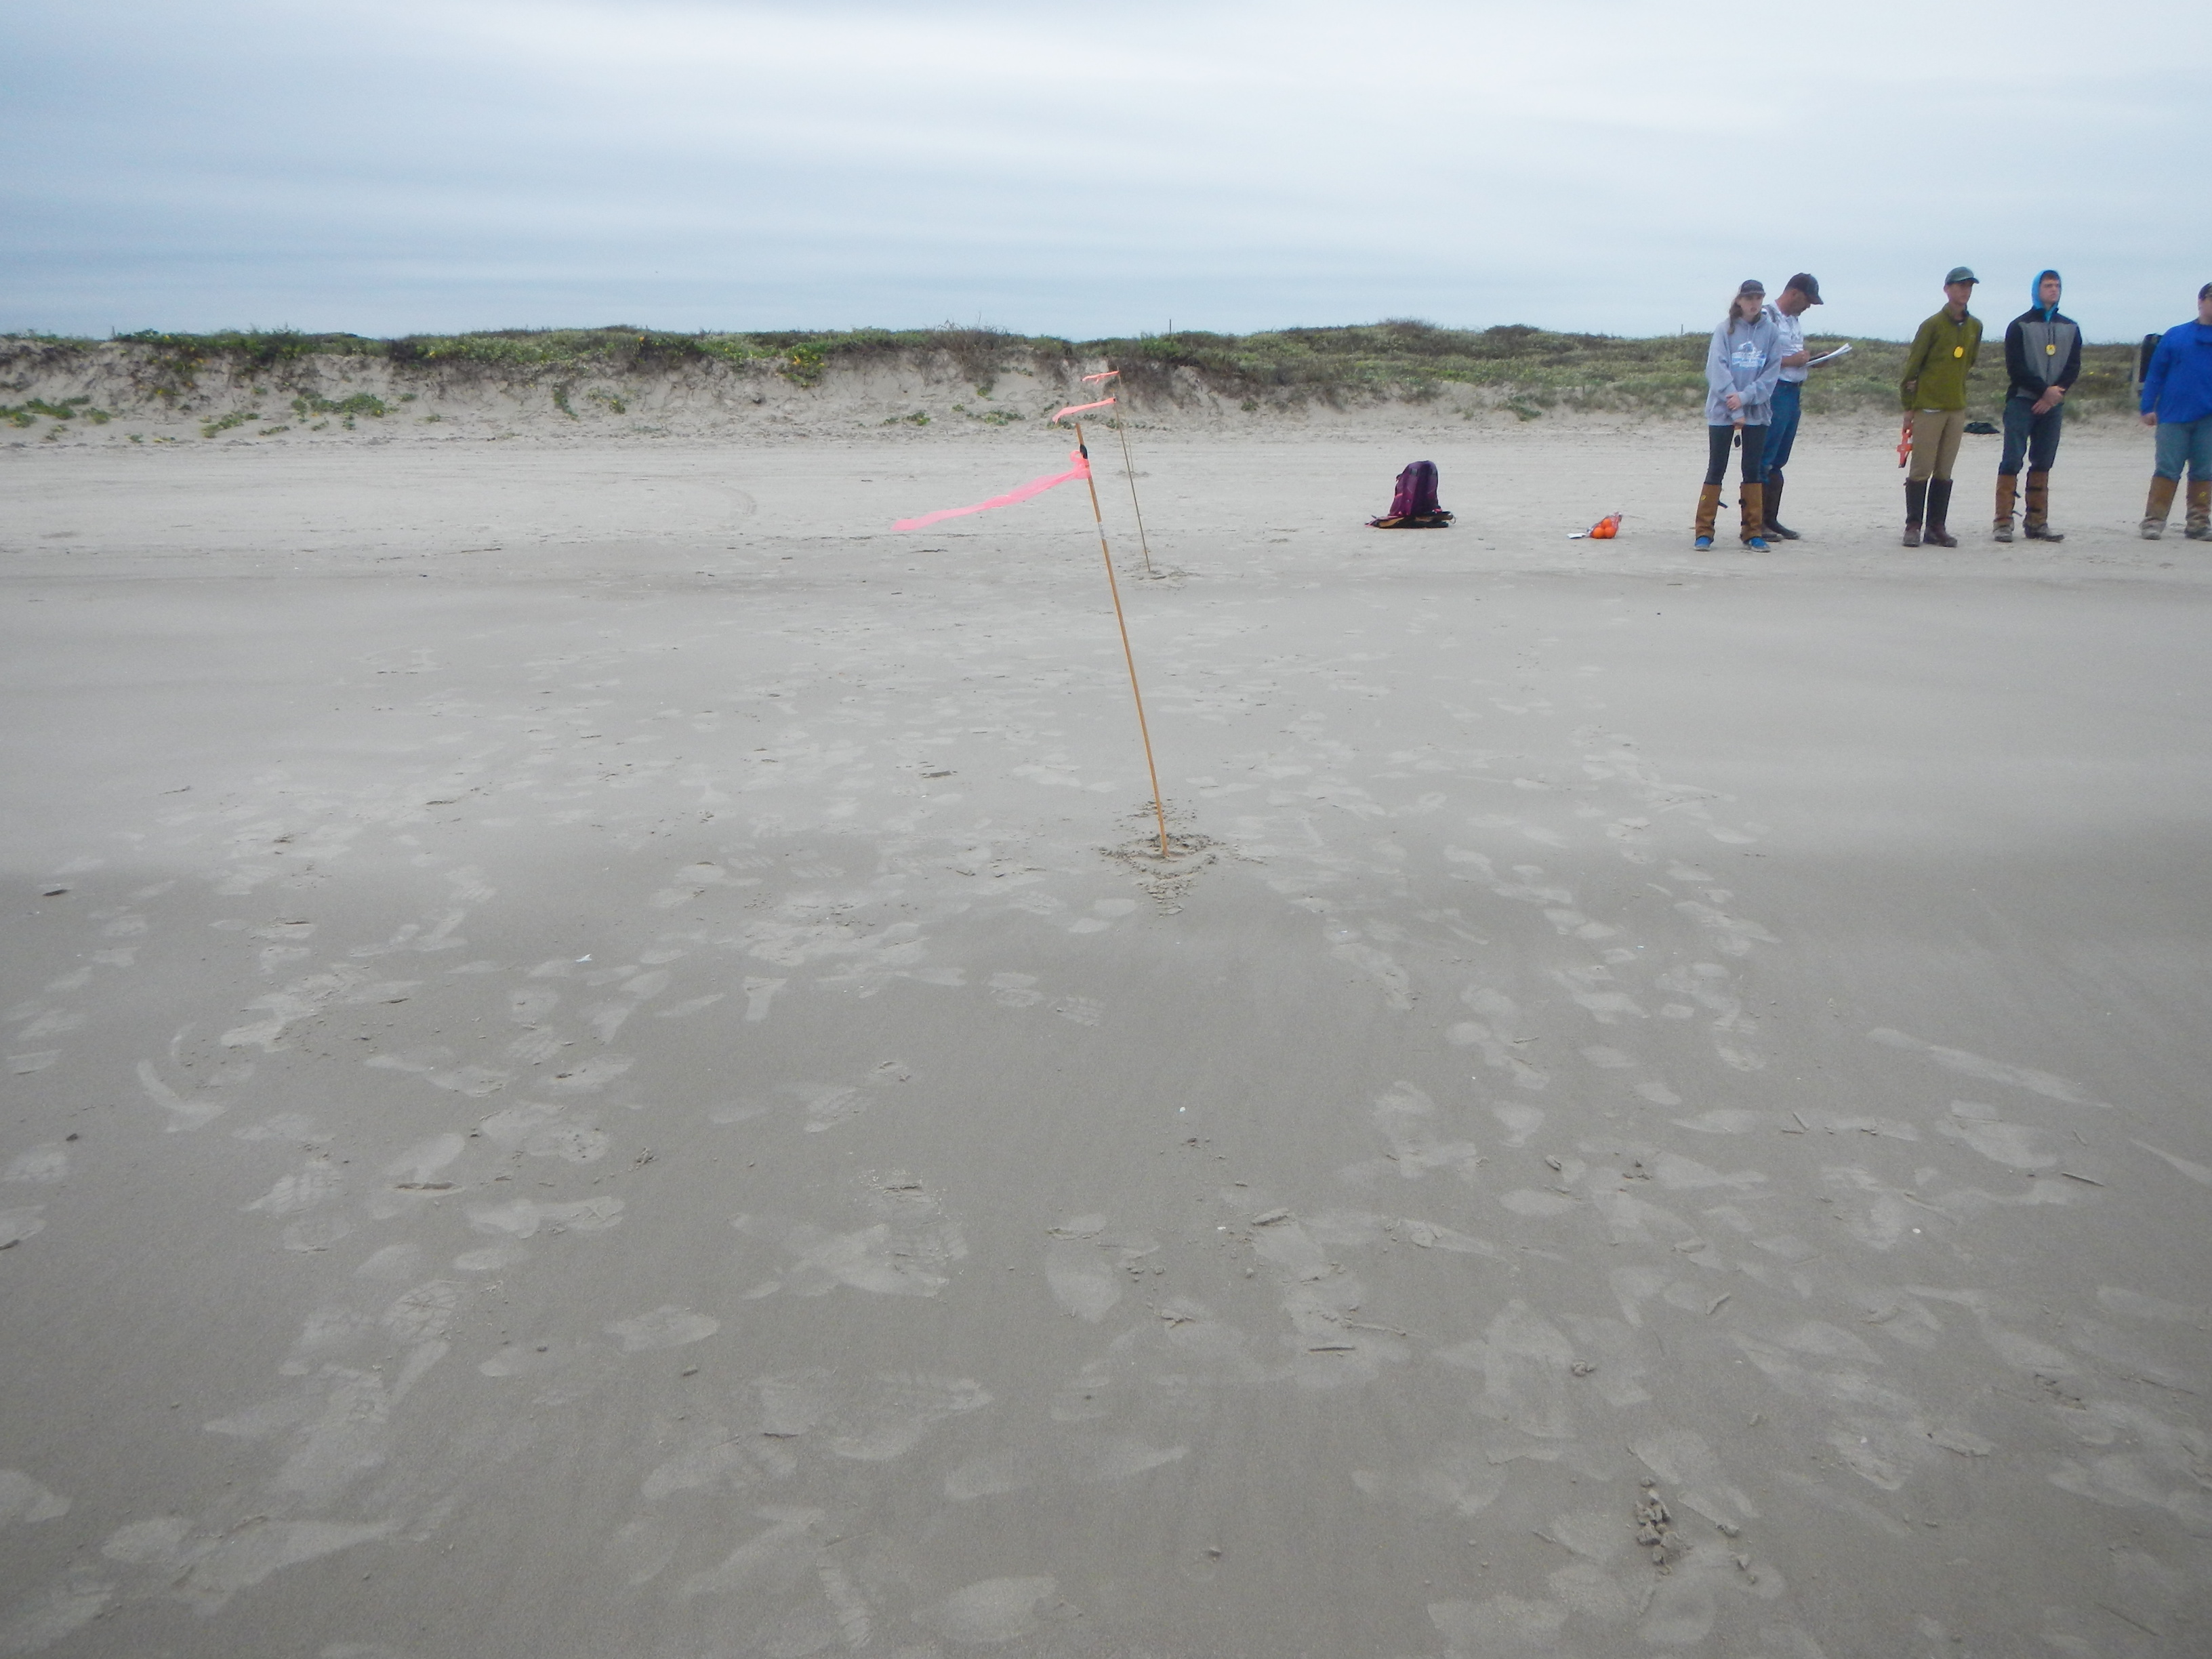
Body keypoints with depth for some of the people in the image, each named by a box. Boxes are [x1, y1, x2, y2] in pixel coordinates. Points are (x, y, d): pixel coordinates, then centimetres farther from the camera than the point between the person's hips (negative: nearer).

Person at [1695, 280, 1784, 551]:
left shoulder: (1769, 331, 3)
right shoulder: (1725, 330, -3)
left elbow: (1772, 371, -1)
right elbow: (1718, 371, -8)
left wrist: (1745, 397, -15)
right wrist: (1736, 412, -14)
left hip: (1757, 412, 2)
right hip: (1722, 413, -2)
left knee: (1753, 471, 6)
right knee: (1716, 470, 1)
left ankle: (1753, 532, 12)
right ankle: (1704, 531, 5)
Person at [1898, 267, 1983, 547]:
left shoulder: (1975, 327, 10)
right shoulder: (1933, 324, -6)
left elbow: (1969, 363, 20)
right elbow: (1913, 364, -4)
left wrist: (1959, 395, 9)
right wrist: (1908, 406, -5)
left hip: (1957, 408, 5)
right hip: (1929, 407, -5)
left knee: (1945, 472, 6)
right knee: (1921, 471, -4)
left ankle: (1937, 527, 10)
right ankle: (1913, 526, 1)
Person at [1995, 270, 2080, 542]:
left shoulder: (2070, 328, 14)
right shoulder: (2020, 326, 1)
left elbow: (2074, 367, 7)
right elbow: (2015, 367, -7)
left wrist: (2056, 393, -8)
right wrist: (2045, 389, -13)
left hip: (2053, 404, 4)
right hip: (2022, 402, -4)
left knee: (2043, 464, 5)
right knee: (2012, 462, -9)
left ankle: (2037, 523, 7)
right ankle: (2004, 523, -9)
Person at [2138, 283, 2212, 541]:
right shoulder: (2176, 336, 4)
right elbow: (2155, 374, 2)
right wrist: (2148, 408, -4)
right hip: (2174, 416, -2)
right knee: (2167, 469, -3)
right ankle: (2154, 520, 1)